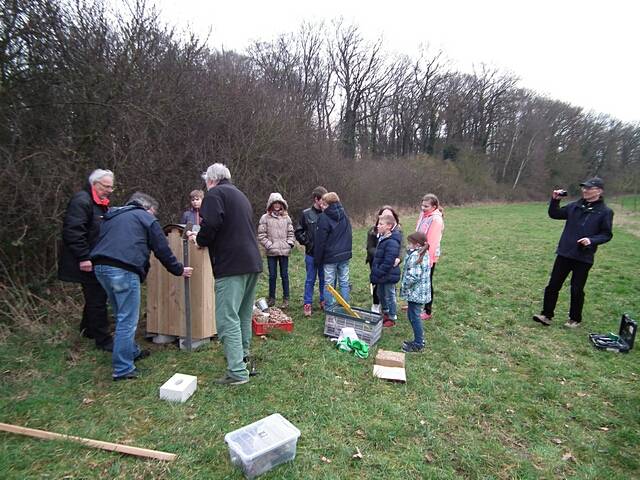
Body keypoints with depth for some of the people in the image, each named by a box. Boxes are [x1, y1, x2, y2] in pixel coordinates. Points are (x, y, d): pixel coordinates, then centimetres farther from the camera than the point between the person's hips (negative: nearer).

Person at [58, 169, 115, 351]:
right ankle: (103, 340, 6)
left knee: (96, 297, 18)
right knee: (97, 299, -4)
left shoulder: (101, 203, 15)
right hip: (88, 263, -10)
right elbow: (73, 231, -24)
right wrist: (83, 258, -26)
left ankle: (88, 329, 35)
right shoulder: (82, 200, -16)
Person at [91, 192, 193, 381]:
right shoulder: (146, 218, 7)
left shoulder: (112, 216, 27)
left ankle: (132, 352, 35)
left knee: (122, 316, 22)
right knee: (128, 320, -1)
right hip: (124, 270, -8)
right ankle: (123, 369, 4)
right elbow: (162, 250, 5)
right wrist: (180, 270, 16)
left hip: (100, 266, 8)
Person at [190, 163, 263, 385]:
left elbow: (211, 225, -20)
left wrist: (200, 240, 1)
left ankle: (237, 372, -4)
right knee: (243, 315, 20)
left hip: (231, 265, -9)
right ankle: (242, 356, 34)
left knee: (228, 318, -6)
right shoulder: (240, 195, 25)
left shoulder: (215, 194, -3)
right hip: (253, 262, 9)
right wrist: (203, 238, 25)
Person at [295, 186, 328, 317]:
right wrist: (307, 243, -4)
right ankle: (307, 304, 18)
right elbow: (298, 232, 1)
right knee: (310, 279, 8)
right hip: (311, 253, -1)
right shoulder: (306, 213, -4)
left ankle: (324, 301, 28)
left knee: (324, 279, 13)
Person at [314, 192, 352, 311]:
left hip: (330, 257, -6)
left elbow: (320, 241, -10)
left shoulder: (324, 218, -12)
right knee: (344, 282, 11)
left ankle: (330, 310, 9)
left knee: (329, 284, 4)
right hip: (345, 255, 6)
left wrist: (317, 259, -2)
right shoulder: (344, 215, 8)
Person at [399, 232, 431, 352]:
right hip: (420, 291, 10)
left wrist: (404, 285, -12)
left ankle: (418, 344, 10)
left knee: (414, 316, 0)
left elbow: (413, 276, -24)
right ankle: (419, 340, 29)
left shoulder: (415, 256, -21)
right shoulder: (424, 254, 11)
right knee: (412, 315, 19)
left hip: (415, 292, -10)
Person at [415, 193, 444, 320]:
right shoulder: (423, 215, 6)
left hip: (429, 256, -8)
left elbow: (433, 241, -22)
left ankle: (427, 311, 19)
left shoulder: (436, 219, -19)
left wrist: (429, 258, -22)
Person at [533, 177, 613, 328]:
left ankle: (575, 319, 25)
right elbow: (554, 214, 14)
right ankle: (547, 315, 14)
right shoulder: (574, 206, 7)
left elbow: (606, 234, -2)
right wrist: (555, 200, -1)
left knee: (577, 290, 7)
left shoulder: (605, 212, -4)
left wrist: (591, 240, -20)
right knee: (553, 285, 4)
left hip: (584, 257, -3)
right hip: (564, 253, 3)